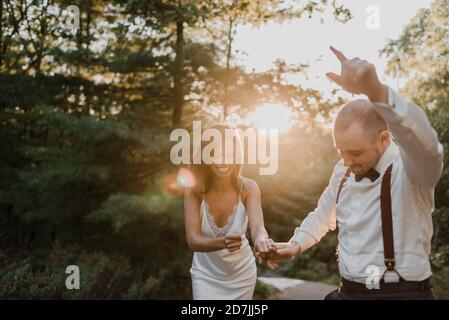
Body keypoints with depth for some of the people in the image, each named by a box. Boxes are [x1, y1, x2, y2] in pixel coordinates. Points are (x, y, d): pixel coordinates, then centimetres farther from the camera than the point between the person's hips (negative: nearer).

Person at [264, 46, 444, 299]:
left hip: (404, 292, -5)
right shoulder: (343, 171, 3)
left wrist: (375, 90, -52)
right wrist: (296, 244, 4)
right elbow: (323, 215, 19)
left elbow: (423, 142, -39)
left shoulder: (409, 167, -16)